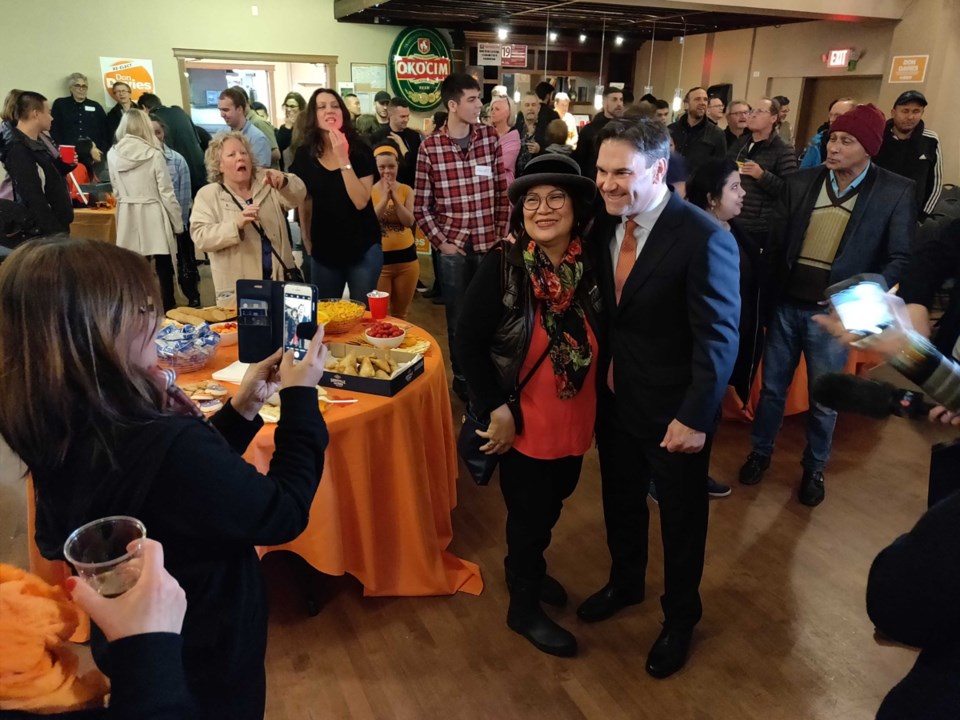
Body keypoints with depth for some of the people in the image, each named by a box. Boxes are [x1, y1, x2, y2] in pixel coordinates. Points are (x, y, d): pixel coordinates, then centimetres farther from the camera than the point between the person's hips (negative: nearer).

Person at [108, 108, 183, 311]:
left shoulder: (113, 154, 1)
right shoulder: (154, 154, -11)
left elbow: (116, 191, 10)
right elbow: (167, 193, -9)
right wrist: (178, 223, 0)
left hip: (128, 218, 4)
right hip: (153, 216, -4)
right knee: (163, 269, 3)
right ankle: (168, 309, 7)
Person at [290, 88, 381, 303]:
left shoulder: (360, 151, -7)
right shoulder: (304, 154, 0)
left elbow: (361, 202, -18)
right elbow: (304, 203, 9)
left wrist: (344, 159, -22)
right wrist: (307, 243, 11)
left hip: (363, 249, -2)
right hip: (323, 251, 2)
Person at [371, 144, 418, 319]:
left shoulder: (406, 190, 3)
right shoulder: (369, 191, -3)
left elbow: (409, 222, -9)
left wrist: (395, 197, -17)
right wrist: (385, 198, -19)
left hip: (406, 256, 2)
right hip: (379, 257, -2)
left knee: (400, 314, 15)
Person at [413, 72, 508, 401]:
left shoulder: (490, 137, 2)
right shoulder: (429, 147, -5)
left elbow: (503, 191, 5)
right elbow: (421, 205, -1)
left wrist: (501, 234, 1)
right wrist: (440, 241, -7)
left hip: (488, 243, 2)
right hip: (453, 247, -2)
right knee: (458, 318, 9)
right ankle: (462, 377, 27)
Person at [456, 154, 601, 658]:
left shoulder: (591, 265, -6)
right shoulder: (501, 266, -18)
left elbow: (600, 340, 4)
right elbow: (469, 343, -16)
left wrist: (599, 405, 1)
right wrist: (498, 410, -17)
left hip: (575, 421, 5)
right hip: (523, 422, -5)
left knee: (552, 503, 23)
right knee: (529, 512, 11)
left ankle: (525, 568, 53)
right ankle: (524, 608, 36)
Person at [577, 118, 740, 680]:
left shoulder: (704, 238, -22)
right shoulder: (605, 225, -3)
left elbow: (719, 337, -21)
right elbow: (605, 311, 4)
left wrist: (694, 417, -21)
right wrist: (601, 370, -5)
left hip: (673, 410, -5)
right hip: (615, 398, 5)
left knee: (681, 518, 17)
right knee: (621, 502, 24)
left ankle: (680, 617, 42)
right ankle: (625, 584, 52)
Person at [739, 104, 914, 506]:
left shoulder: (896, 193, -6)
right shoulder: (798, 183, 1)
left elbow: (900, 259, -5)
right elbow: (777, 240, 3)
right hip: (786, 304, 2)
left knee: (823, 399, 12)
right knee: (772, 386, 15)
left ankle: (814, 468, 34)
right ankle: (760, 452, 36)